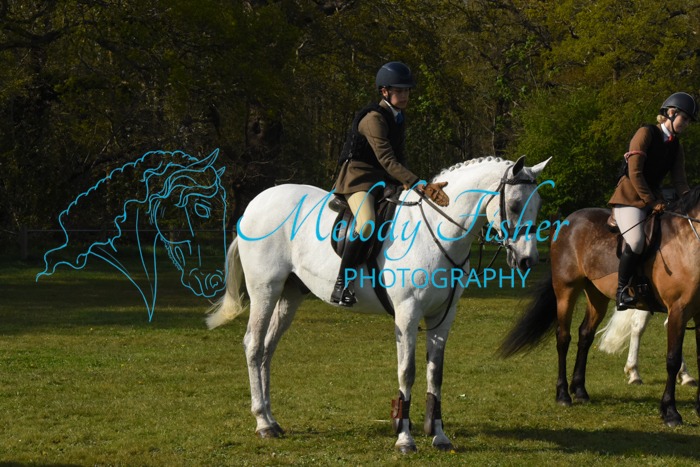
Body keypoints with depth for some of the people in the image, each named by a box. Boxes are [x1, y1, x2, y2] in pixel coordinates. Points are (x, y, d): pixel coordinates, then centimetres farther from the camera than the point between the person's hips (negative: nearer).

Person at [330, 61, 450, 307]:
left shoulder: (398, 118, 12)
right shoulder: (374, 118, -17)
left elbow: (398, 157, 18)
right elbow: (387, 159, -25)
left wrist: (407, 182, -1)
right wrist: (417, 184, -31)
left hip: (385, 179, 9)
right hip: (358, 176, -9)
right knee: (366, 224, -33)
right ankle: (342, 284, -26)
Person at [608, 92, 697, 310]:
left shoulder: (676, 147, 12)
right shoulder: (646, 133, -10)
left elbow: (679, 182, 7)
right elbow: (635, 173, -16)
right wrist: (651, 202, -16)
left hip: (654, 198, 8)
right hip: (630, 197, -8)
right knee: (636, 241, -28)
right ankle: (621, 291, -19)